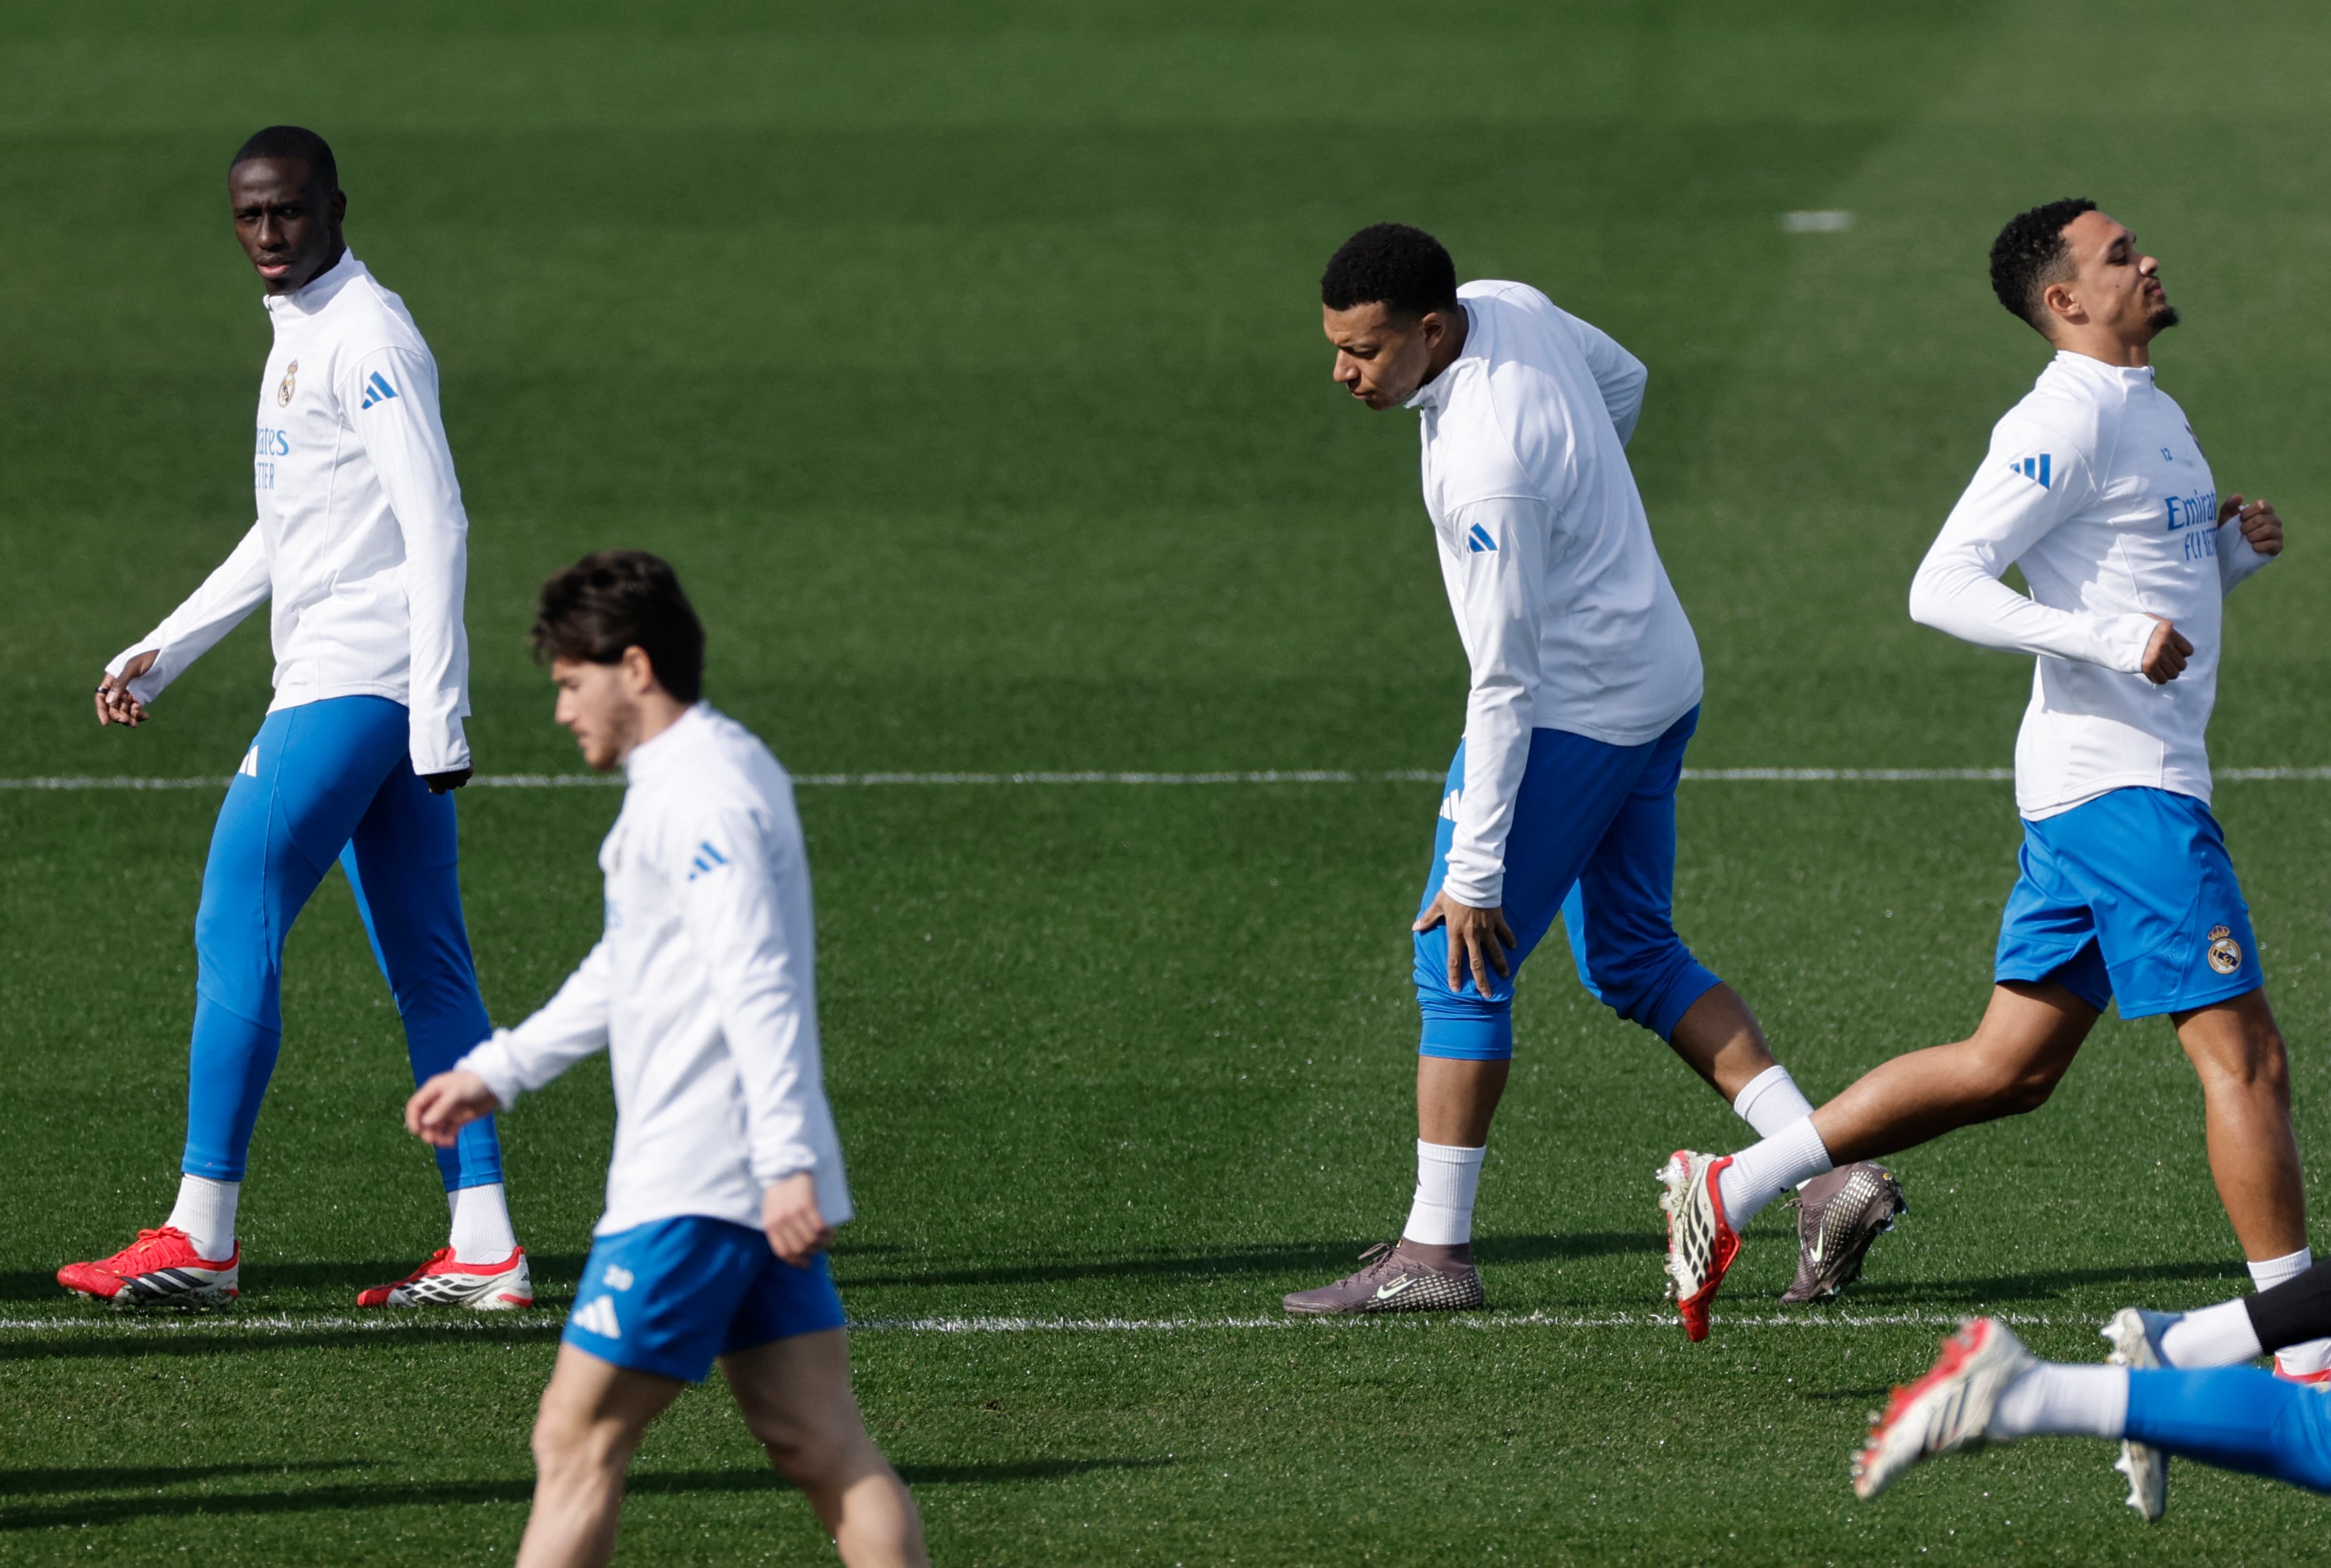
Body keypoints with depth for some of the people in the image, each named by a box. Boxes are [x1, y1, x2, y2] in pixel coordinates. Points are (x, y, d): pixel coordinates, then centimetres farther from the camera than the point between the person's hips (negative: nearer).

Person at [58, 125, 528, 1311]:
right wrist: (158, 656, 26)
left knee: (234, 934, -8)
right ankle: (483, 1249, 4)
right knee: (424, 967, 6)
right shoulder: (299, 336, 19)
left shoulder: (368, 337, -11)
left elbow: (436, 527, -18)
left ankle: (200, 1240, -7)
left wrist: (440, 722, -22)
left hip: (355, 686, -10)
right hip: (337, 685, 10)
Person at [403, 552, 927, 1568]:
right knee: (823, 1449, 5)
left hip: (690, 1195, -10)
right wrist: (498, 1070, 33)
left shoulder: (699, 795, -14)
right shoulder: (723, 771, 19)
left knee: (576, 1445, -4)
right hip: (762, 1187, 10)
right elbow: (627, 970, 31)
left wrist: (787, 1163, -28)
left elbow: (760, 988, -23)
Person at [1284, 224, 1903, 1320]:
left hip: (1572, 712, -10)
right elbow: (1623, 383, 19)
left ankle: (1433, 1250, 1)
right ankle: (1832, 1175, 8)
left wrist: (1475, 869, -22)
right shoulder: (1510, 308, -3)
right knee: (1631, 960, 15)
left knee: (1457, 966, -3)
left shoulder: (1488, 465, -29)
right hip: (1659, 683, 10)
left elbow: (1504, 681, -26)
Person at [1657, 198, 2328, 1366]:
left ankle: (1735, 1184, 16)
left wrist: (2236, 549, 7)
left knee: (2008, 1069, 11)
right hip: (2120, 780, -10)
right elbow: (1943, 587, -20)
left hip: (2095, 788, 10)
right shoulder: (2066, 422, -13)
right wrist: (2114, 640, -28)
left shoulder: (2152, 414, 18)